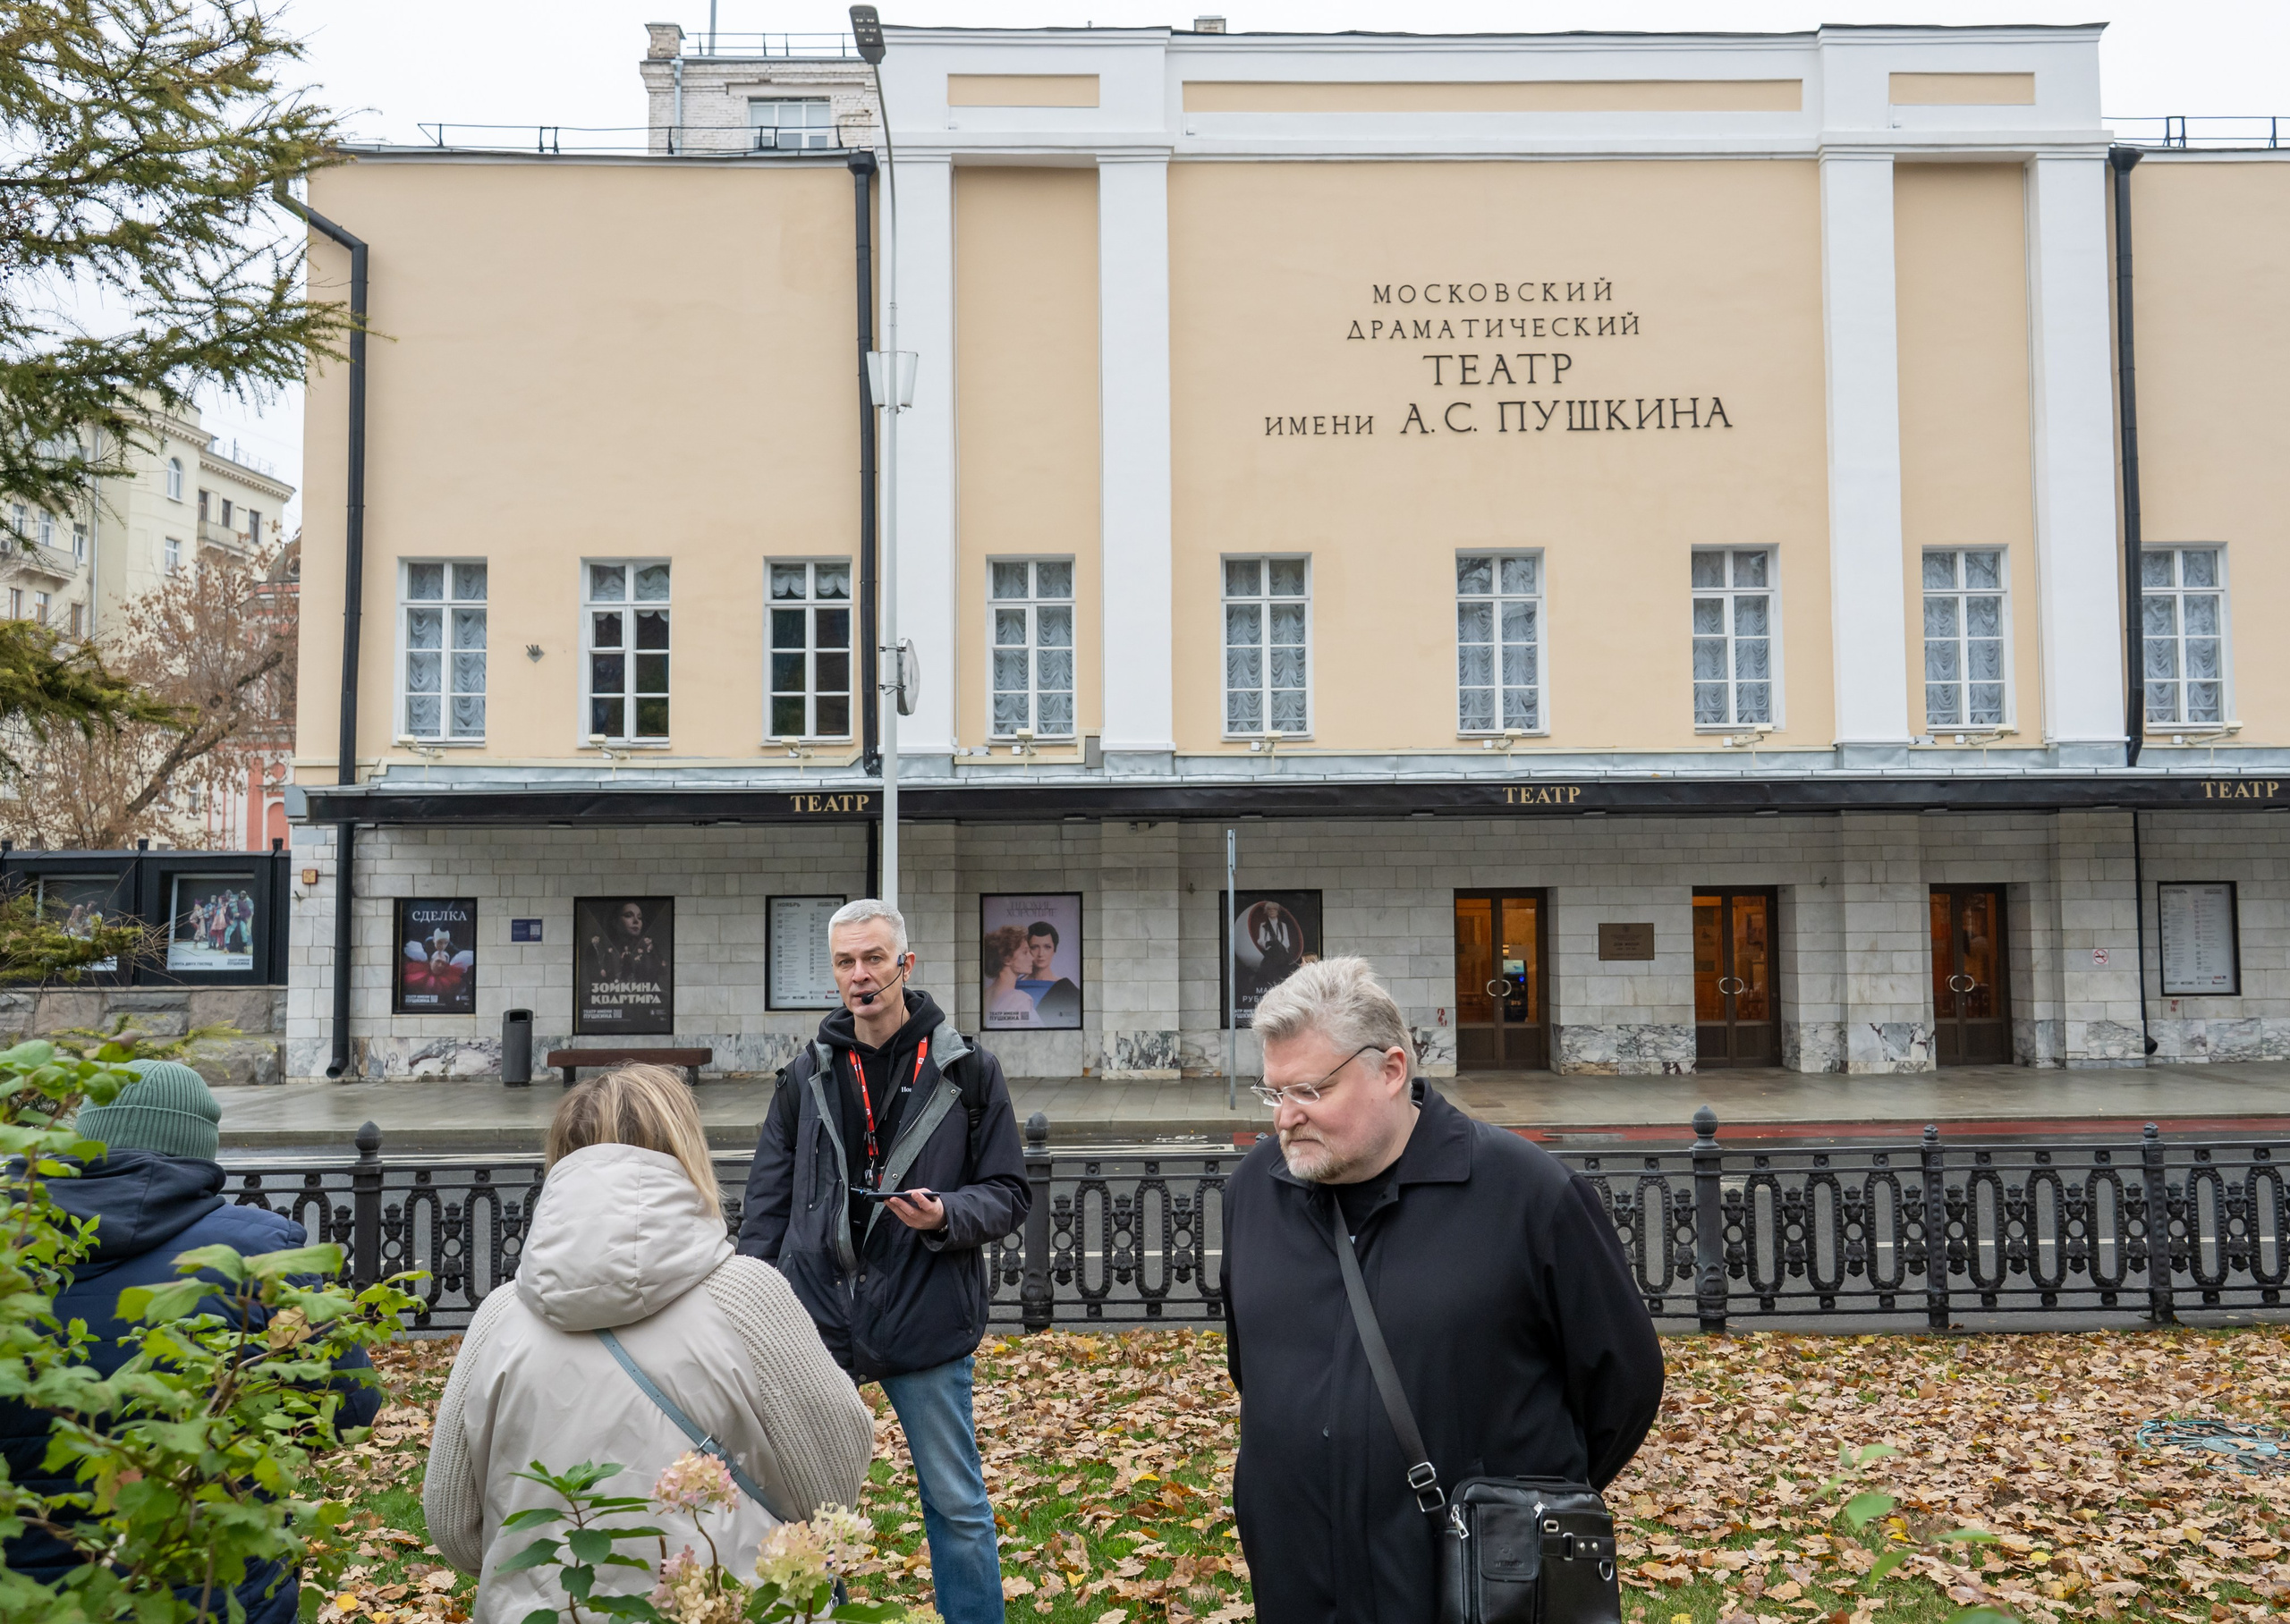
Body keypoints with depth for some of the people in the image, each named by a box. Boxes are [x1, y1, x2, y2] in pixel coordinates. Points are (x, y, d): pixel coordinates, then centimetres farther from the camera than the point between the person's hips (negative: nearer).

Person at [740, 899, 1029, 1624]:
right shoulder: (806, 1075, 6)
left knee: (957, 1506, 7)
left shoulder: (968, 1072, -1)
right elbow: (767, 1204, 10)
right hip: (816, 1320, 2)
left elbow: (1008, 1194, 2)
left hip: (926, 1323, -2)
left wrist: (946, 1216, -18)